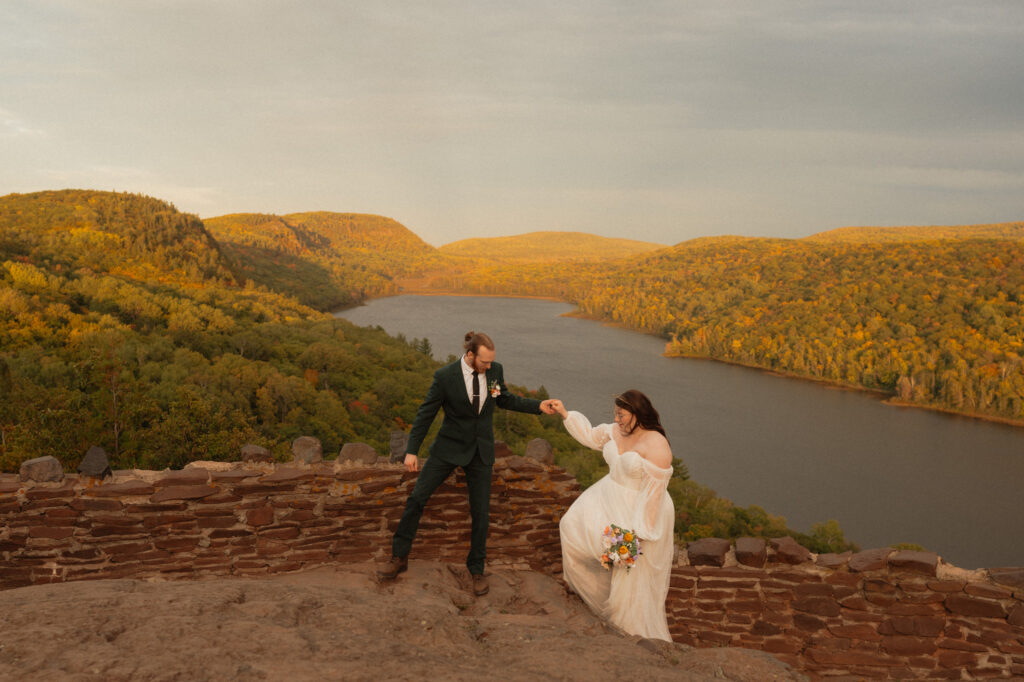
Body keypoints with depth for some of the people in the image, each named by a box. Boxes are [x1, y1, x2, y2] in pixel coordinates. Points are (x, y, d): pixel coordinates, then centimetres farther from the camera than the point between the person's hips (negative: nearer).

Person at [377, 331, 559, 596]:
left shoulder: (495, 370, -7)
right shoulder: (445, 376, -17)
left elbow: (504, 400, 10)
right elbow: (425, 413, -9)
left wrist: (538, 406, -1)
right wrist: (411, 450, -9)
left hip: (481, 451, 2)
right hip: (449, 447, -2)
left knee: (480, 512, 5)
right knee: (416, 498, -1)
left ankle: (476, 569, 24)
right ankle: (399, 557, 17)